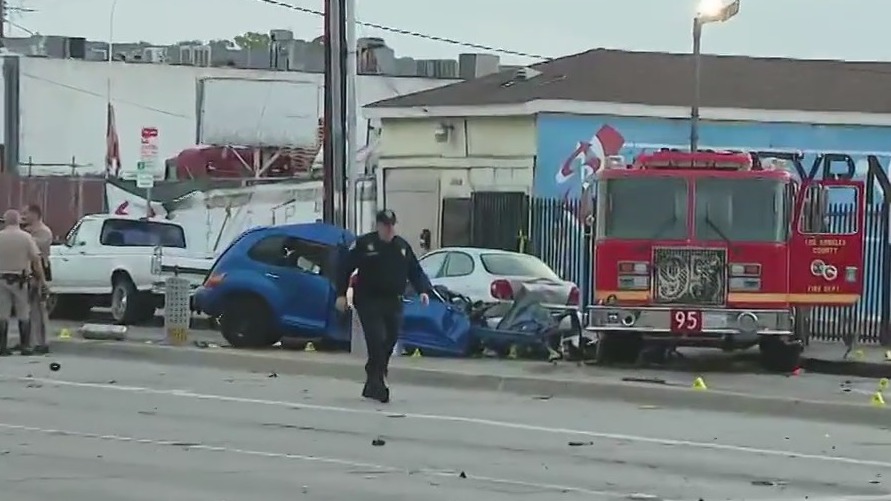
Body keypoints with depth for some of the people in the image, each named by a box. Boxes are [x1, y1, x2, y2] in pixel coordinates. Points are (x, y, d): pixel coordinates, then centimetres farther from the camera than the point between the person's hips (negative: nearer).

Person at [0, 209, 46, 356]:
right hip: (20, 280, -2)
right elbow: (36, 260, -8)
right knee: (24, 316, 6)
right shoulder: (26, 237, -6)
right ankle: (24, 346, 3)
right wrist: (41, 279, -1)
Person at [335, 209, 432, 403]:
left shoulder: (402, 246, 11)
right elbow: (346, 269, -2)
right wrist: (341, 294, -9)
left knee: (389, 342, 6)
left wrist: (423, 290, -1)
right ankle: (378, 383, -14)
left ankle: (371, 385, 19)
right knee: (377, 341, -16)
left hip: (393, 304, 5)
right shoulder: (363, 244, -3)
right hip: (369, 302, -5)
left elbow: (415, 271, 15)